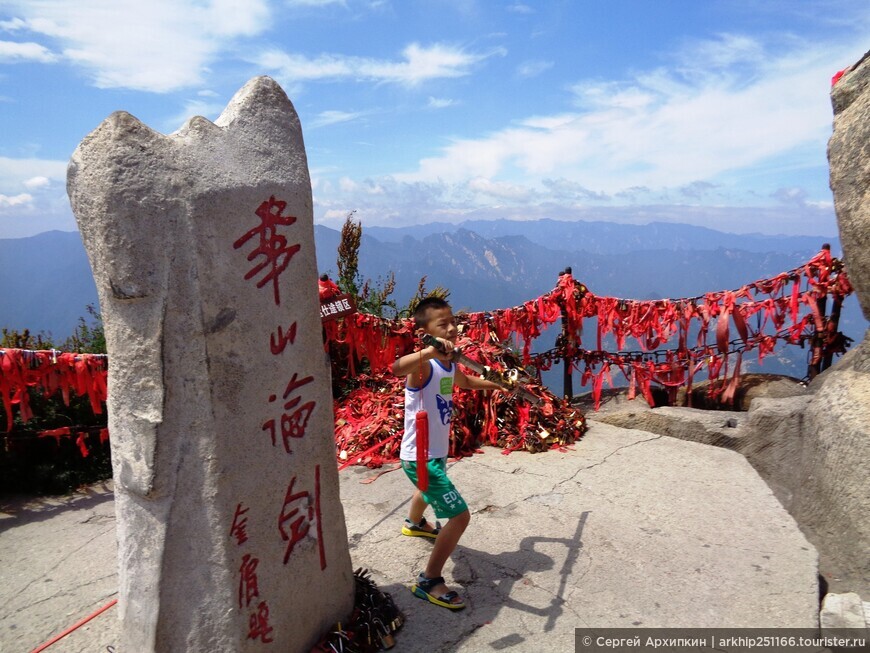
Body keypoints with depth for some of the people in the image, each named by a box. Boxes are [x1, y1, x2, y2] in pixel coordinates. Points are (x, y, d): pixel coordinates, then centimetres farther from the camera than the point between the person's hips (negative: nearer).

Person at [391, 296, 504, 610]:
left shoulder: (450, 364, 0)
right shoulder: (424, 365, -27)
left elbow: (465, 381, 25)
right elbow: (397, 367, -52)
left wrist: (498, 384, 28)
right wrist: (428, 352, -66)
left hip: (436, 453, 10)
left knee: (428, 489, 39)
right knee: (460, 515, -14)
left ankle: (415, 524, 73)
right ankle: (429, 582, 2)